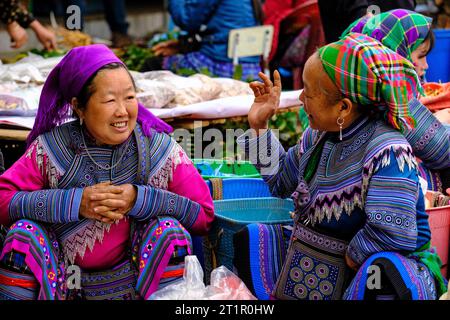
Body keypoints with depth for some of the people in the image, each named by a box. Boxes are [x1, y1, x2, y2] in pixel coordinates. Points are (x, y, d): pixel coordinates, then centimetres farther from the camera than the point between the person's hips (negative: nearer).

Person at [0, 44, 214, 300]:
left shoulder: (161, 149, -5)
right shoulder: (50, 148, -4)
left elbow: (204, 214, -7)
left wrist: (139, 200, -20)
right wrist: (75, 202, -21)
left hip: (129, 286, 0)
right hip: (59, 285, 0)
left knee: (169, 230, -24)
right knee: (24, 232, -23)